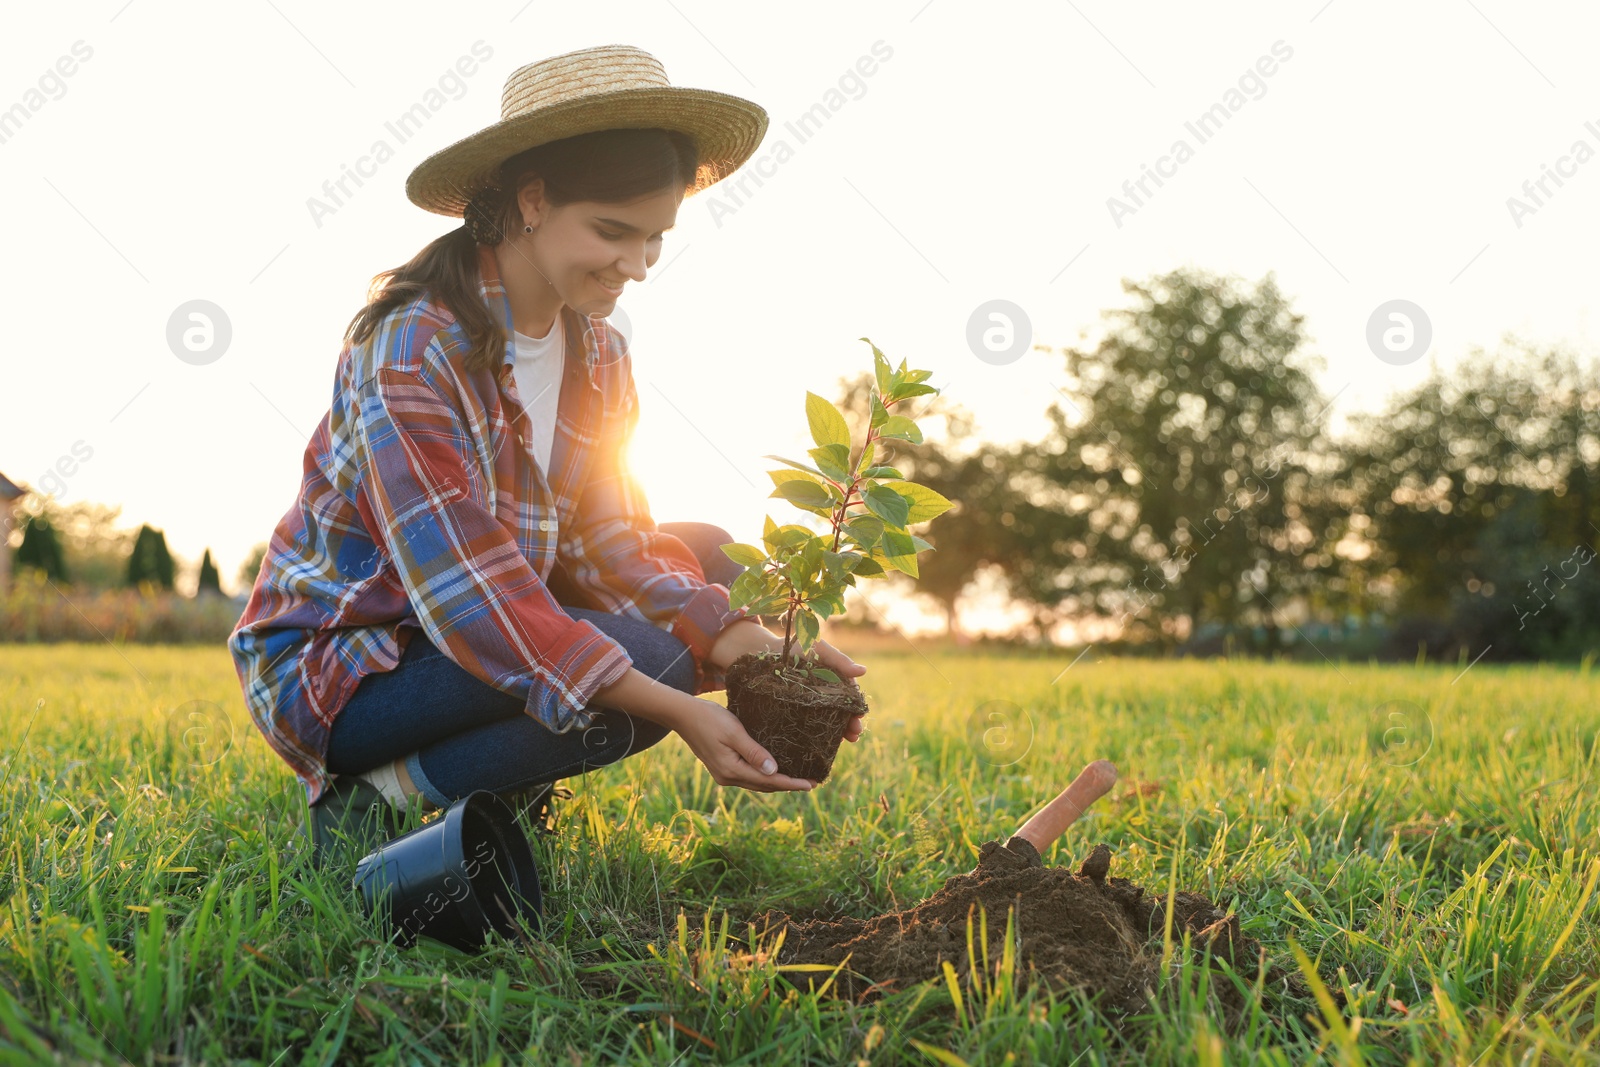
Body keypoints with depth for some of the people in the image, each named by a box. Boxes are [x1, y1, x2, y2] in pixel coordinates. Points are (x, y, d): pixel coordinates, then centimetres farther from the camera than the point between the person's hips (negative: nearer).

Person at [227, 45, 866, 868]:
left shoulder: (599, 357, 0)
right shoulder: (412, 348, -25)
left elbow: (609, 542, -5)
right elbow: (465, 589, -31)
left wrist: (746, 640, -24)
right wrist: (679, 711, -36)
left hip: (487, 635, 8)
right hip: (330, 666, -8)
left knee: (710, 560, -2)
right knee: (642, 656, -26)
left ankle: (504, 788, 0)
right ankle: (377, 797, -10)